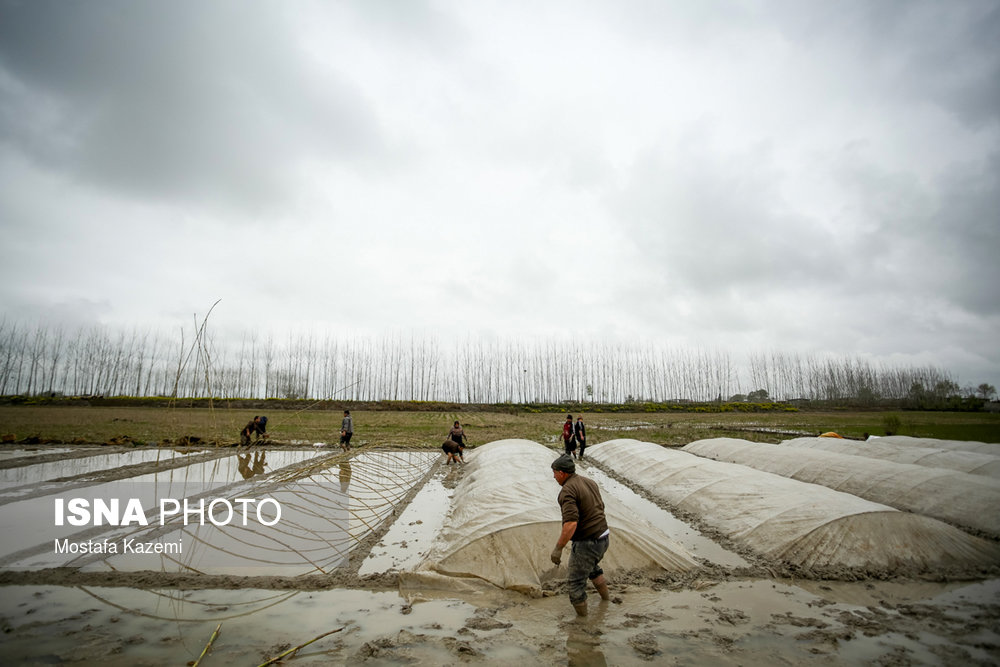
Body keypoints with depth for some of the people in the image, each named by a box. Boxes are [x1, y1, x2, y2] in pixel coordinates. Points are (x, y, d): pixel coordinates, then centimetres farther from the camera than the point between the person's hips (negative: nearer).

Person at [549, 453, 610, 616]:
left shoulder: (567, 490, -20)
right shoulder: (590, 482, 6)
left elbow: (571, 523, -31)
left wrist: (558, 548, -24)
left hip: (586, 543, -9)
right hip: (603, 537, 9)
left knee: (576, 581, 9)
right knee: (591, 565, 36)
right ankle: (605, 596, 52)